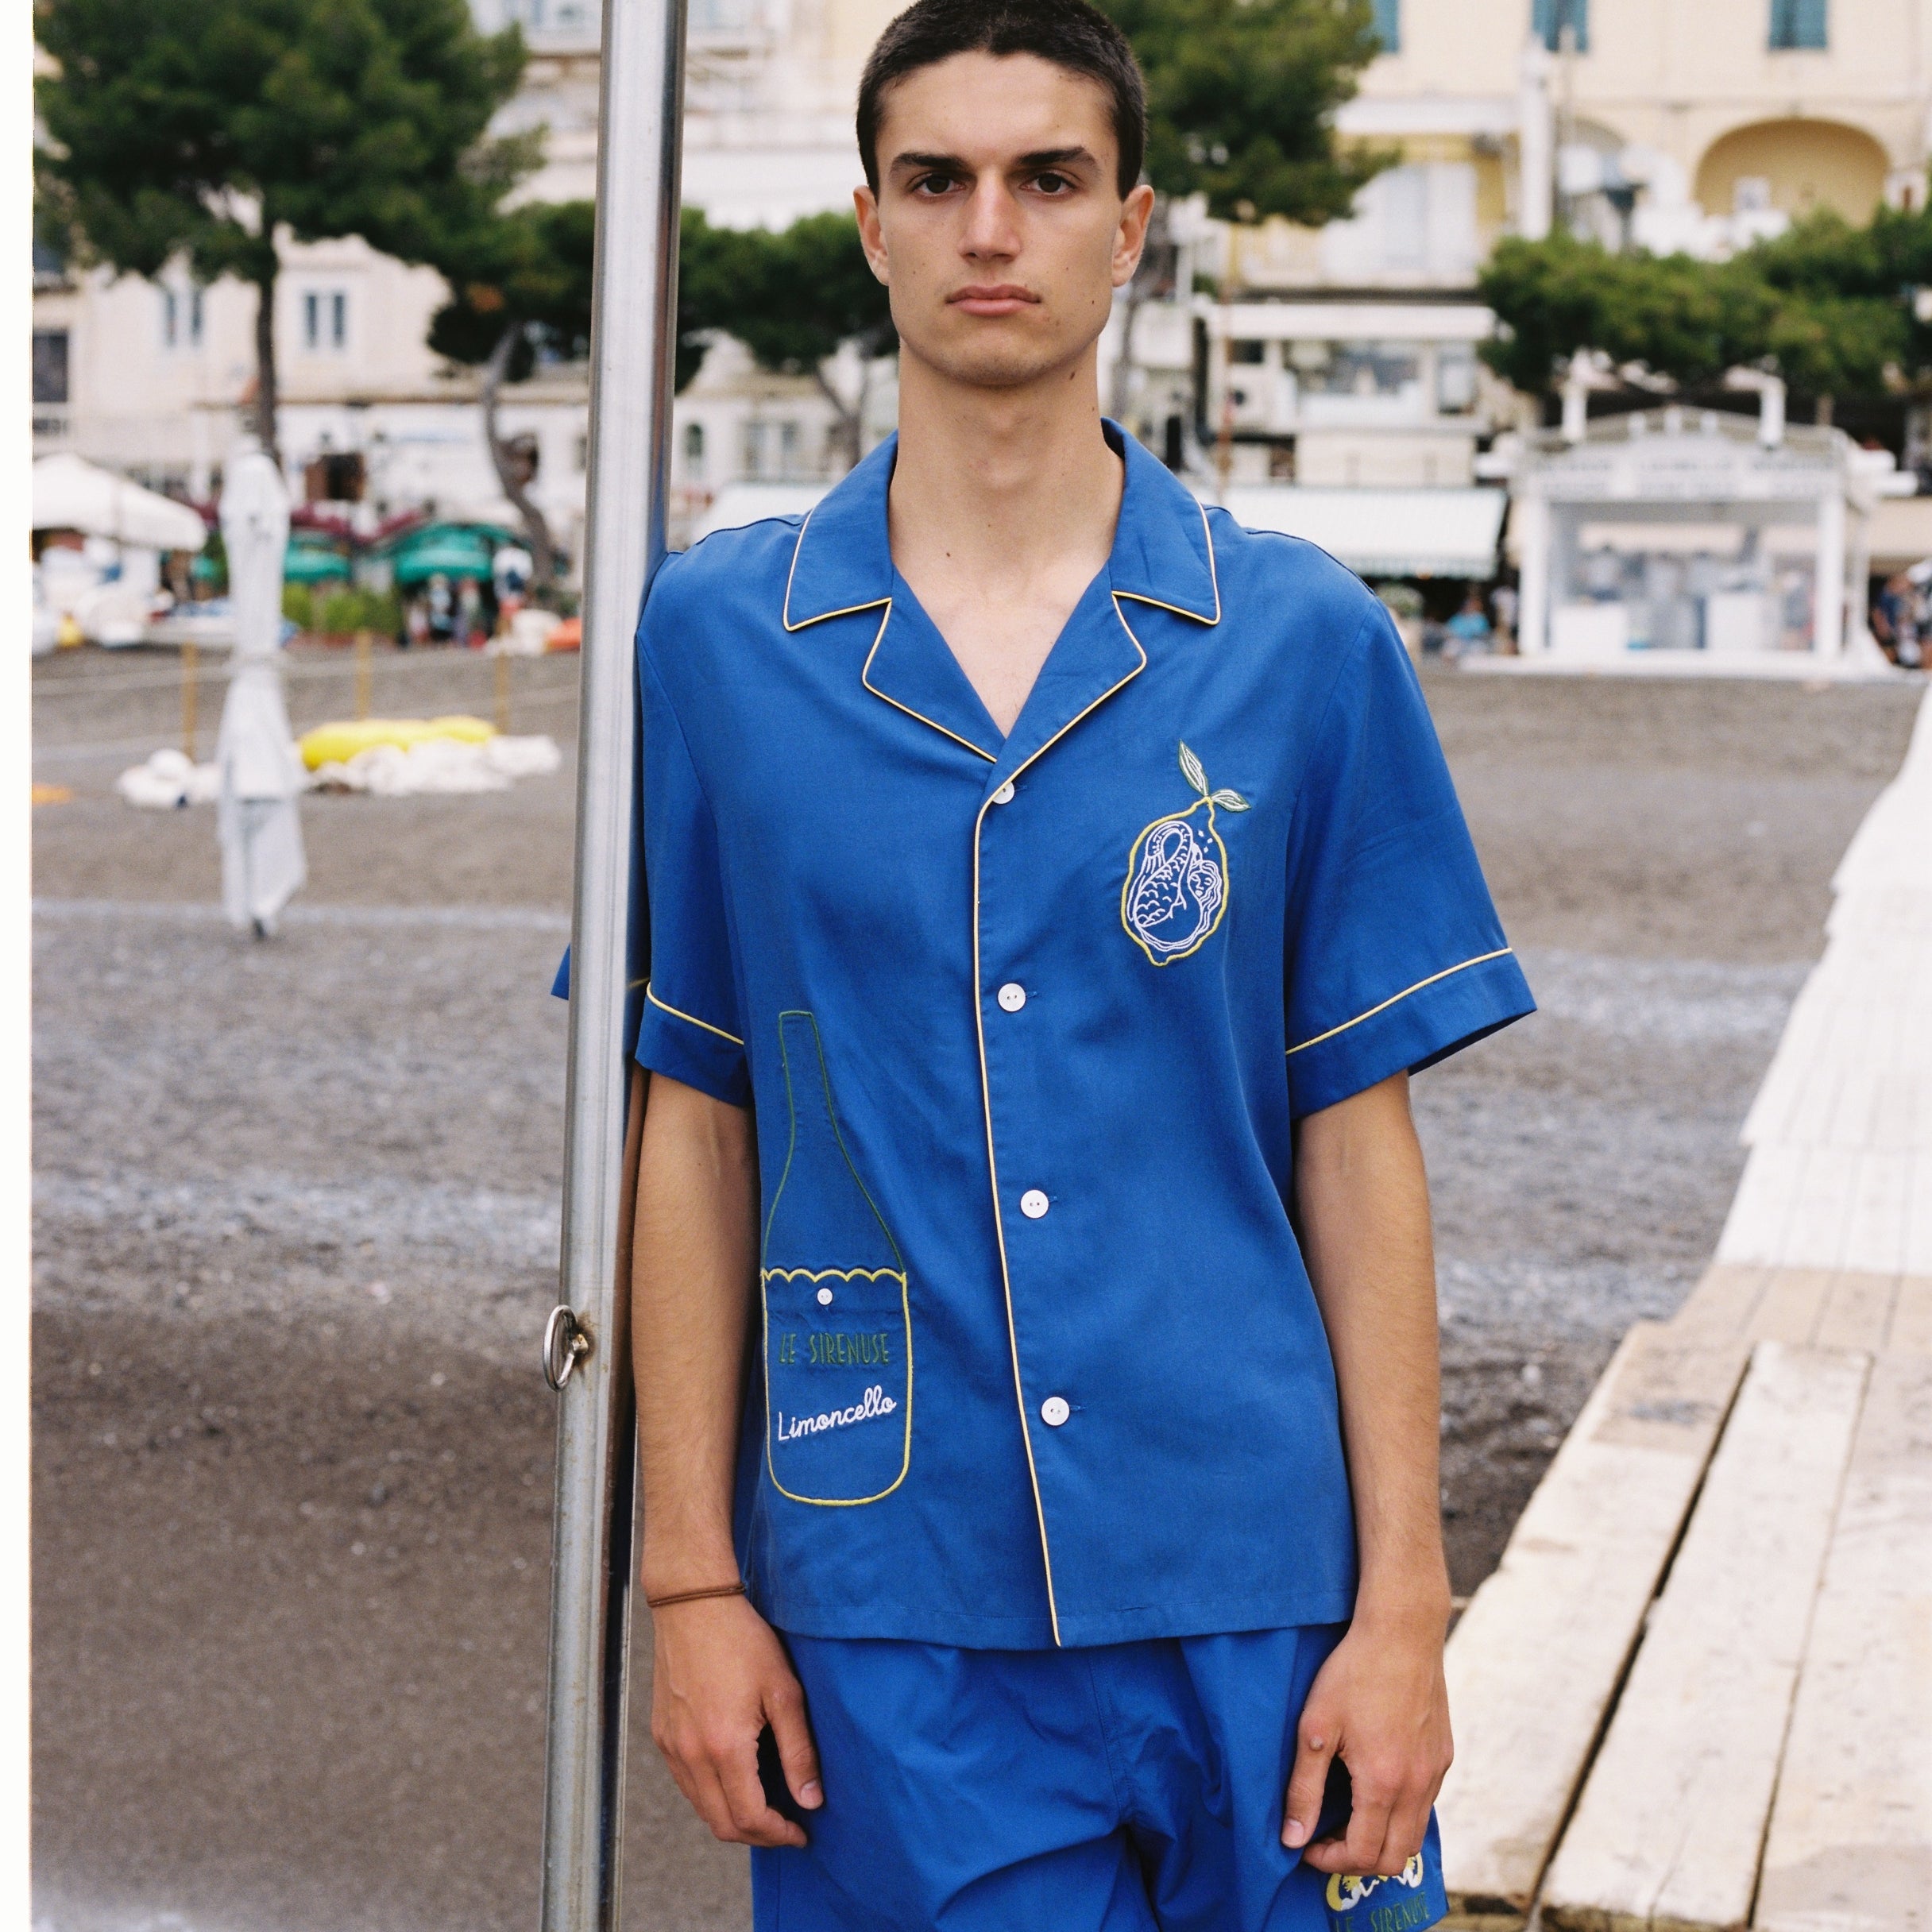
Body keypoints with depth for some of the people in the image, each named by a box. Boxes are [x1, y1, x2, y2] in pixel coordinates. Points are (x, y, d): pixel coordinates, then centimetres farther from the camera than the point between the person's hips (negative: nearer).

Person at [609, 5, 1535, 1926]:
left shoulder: (1305, 641, 0)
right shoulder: (716, 637, 1)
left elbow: (1356, 1140, 1)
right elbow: (690, 1127, 4)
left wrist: (1402, 1602, -2)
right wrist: (693, 1574, 1)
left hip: (1248, 1597, 0)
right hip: (883, 1614, 0)